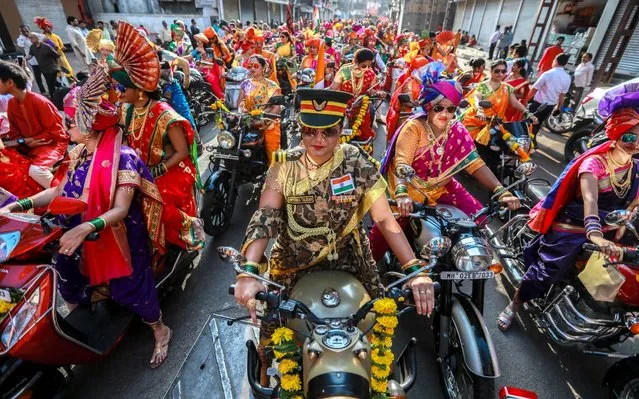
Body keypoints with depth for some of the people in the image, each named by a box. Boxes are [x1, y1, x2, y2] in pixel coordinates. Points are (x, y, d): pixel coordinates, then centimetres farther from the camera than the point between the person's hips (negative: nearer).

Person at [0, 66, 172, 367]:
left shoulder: (122, 158, -23)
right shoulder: (78, 153, 2)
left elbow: (120, 210, -27)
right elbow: (62, 190, 9)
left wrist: (85, 229, -40)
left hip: (116, 238, -7)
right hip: (82, 238, 7)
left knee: (128, 288, 7)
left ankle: (160, 331, 30)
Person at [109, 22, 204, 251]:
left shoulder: (164, 115, -20)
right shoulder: (127, 110, 1)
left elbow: (182, 152, -17)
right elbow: (128, 142, 12)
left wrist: (157, 171, -19)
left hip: (173, 170, -7)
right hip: (143, 169, 7)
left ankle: (190, 231, 3)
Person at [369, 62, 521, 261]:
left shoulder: (457, 131, -4)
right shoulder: (414, 127, -18)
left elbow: (476, 164, -8)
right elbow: (401, 164, -28)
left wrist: (501, 191, -20)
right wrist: (401, 194, -46)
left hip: (442, 186, 5)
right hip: (411, 185, -5)